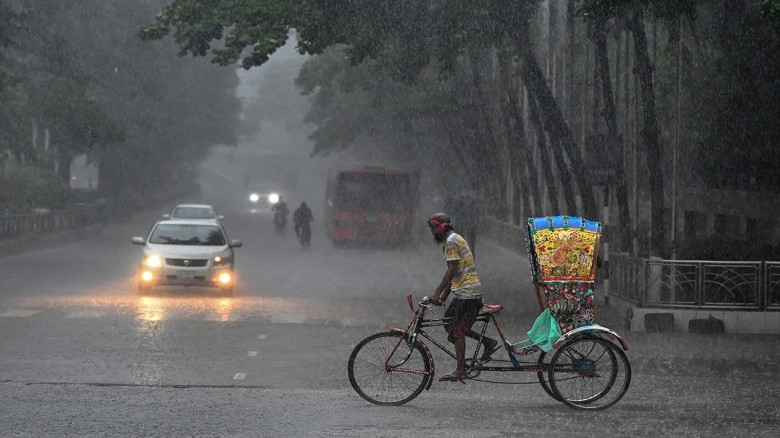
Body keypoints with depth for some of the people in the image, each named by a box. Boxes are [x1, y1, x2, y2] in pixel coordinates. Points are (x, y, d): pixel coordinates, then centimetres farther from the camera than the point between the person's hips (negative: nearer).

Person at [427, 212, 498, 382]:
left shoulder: (451, 241, -12)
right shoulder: (454, 239, 20)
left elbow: (452, 270, -18)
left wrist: (437, 293, -17)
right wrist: (444, 295, 19)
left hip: (466, 291, -10)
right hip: (463, 291, 10)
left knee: (457, 330, -7)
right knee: (448, 322, 12)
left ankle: (460, 371, -6)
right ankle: (489, 343, 14)